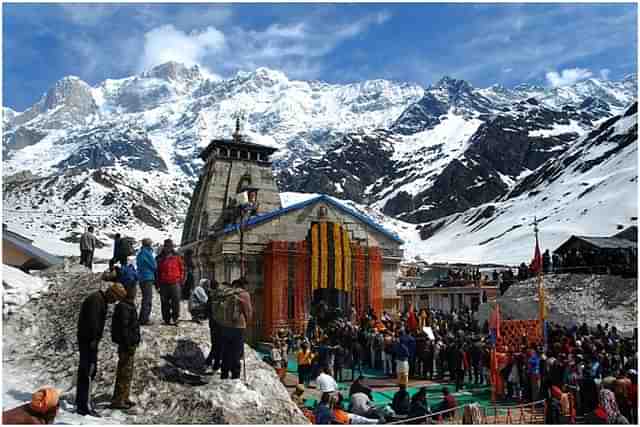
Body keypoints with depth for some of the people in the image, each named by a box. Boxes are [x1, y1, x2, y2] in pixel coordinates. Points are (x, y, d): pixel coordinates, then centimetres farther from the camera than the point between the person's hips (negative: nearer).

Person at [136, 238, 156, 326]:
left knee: (146, 299, 17)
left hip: (142, 278, 9)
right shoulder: (146, 252, -15)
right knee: (147, 300, -4)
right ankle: (144, 320, -2)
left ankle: (142, 318, 23)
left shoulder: (140, 253, 14)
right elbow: (154, 265, -11)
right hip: (147, 278, -9)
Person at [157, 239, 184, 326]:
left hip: (175, 282, -2)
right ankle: (166, 319, 16)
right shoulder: (160, 258, 9)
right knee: (164, 302, 7)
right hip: (163, 283, 2)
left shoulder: (177, 257, 5)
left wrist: (181, 279, 1)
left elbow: (181, 268, 8)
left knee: (176, 301, -5)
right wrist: (157, 282, 8)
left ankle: (175, 318, 2)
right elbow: (157, 271, 13)